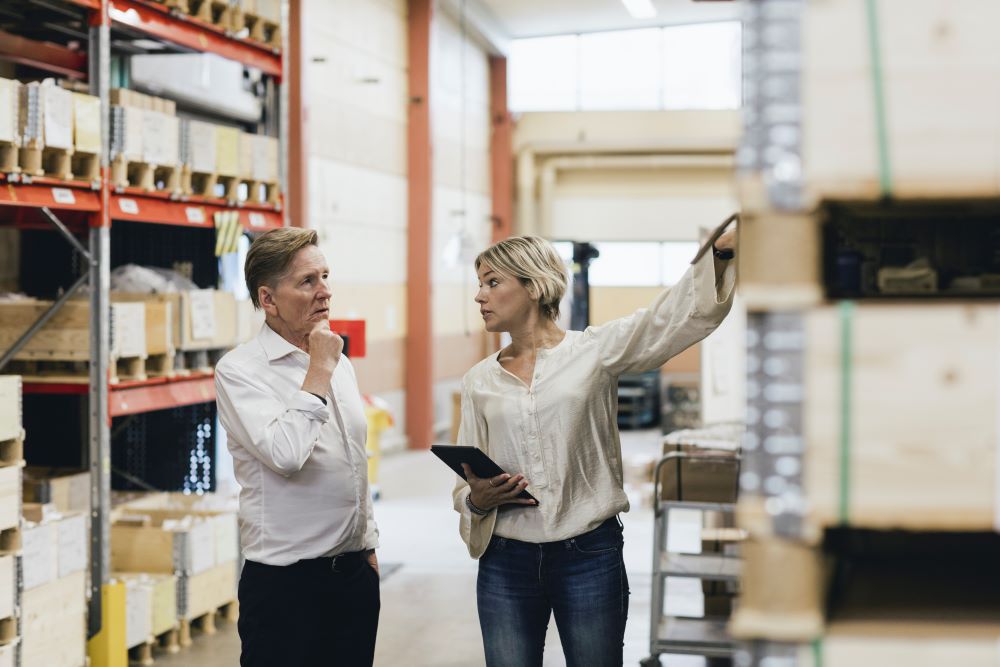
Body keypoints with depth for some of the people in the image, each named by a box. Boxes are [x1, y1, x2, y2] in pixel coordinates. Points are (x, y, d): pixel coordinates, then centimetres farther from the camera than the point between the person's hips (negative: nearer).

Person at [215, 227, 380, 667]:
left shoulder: (339, 363, 12)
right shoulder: (239, 371, -10)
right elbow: (285, 455, -26)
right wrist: (320, 371, -17)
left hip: (356, 572, 7)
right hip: (286, 581, -7)